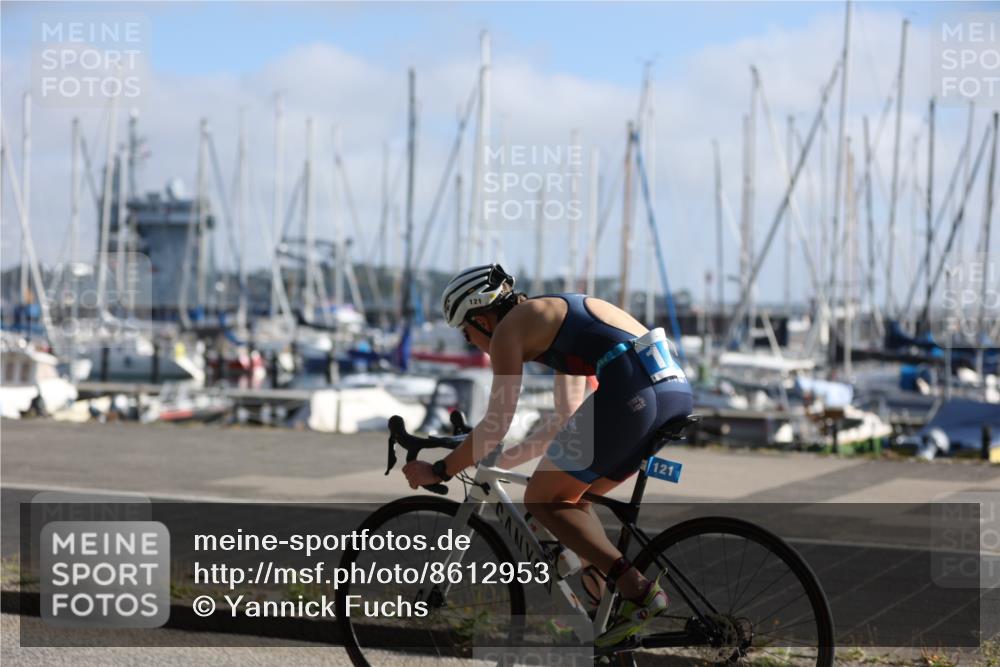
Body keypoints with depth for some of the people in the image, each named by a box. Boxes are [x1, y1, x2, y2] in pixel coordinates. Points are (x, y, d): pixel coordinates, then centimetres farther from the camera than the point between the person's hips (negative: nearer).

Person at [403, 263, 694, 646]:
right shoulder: (555, 318, 32)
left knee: (542, 499, 5)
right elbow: (567, 420, 36)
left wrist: (437, 472, 15)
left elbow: (496, 425, 4)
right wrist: (504, 461, 44)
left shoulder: (509, 328, 7)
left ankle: (638, 590, -8)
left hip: (630, 391, -9)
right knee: (568, 496, 23)